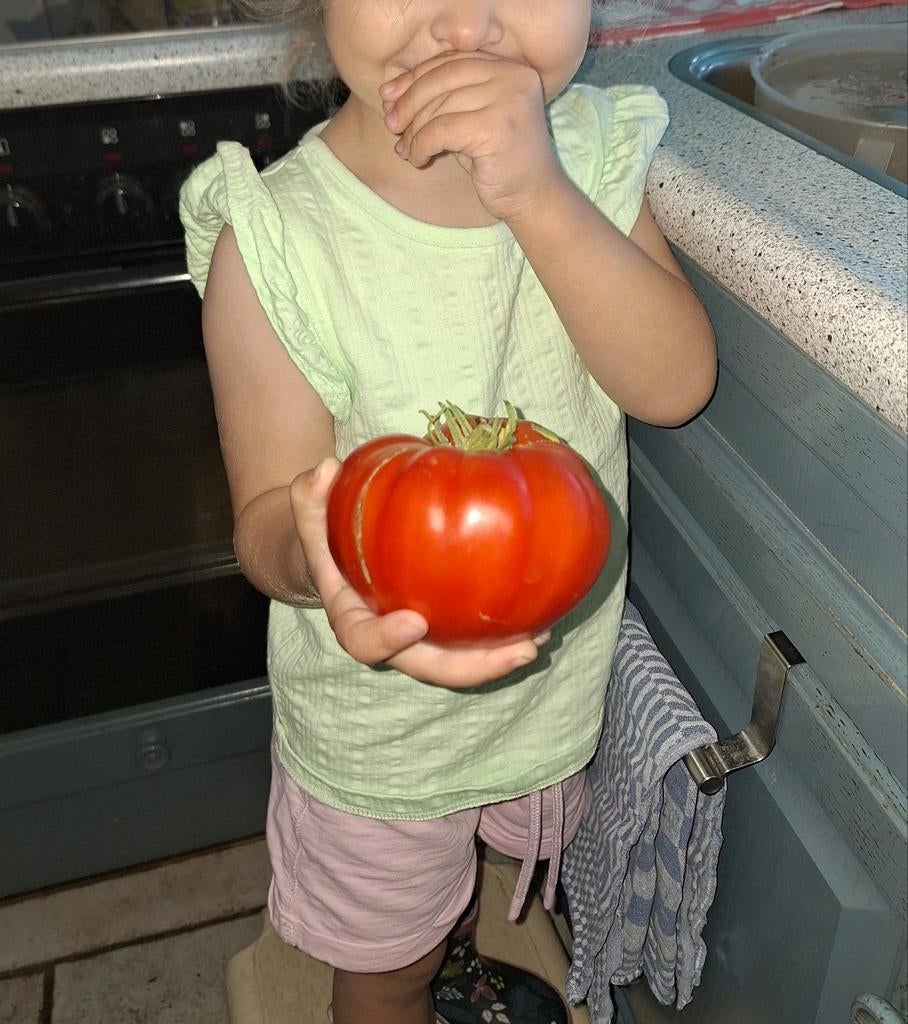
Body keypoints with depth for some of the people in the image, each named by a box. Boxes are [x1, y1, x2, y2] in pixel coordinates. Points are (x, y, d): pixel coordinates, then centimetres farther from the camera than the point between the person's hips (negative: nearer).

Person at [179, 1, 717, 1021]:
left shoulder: (586, 150, -12)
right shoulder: (278, 243, -25)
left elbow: (675, 384, -21)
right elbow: (267, 513, -20)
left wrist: (536, 194, -34)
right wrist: (318, 559, -44)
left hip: (566, 662, 5)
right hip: (377, 709, -4)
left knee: (532, 850, 36)